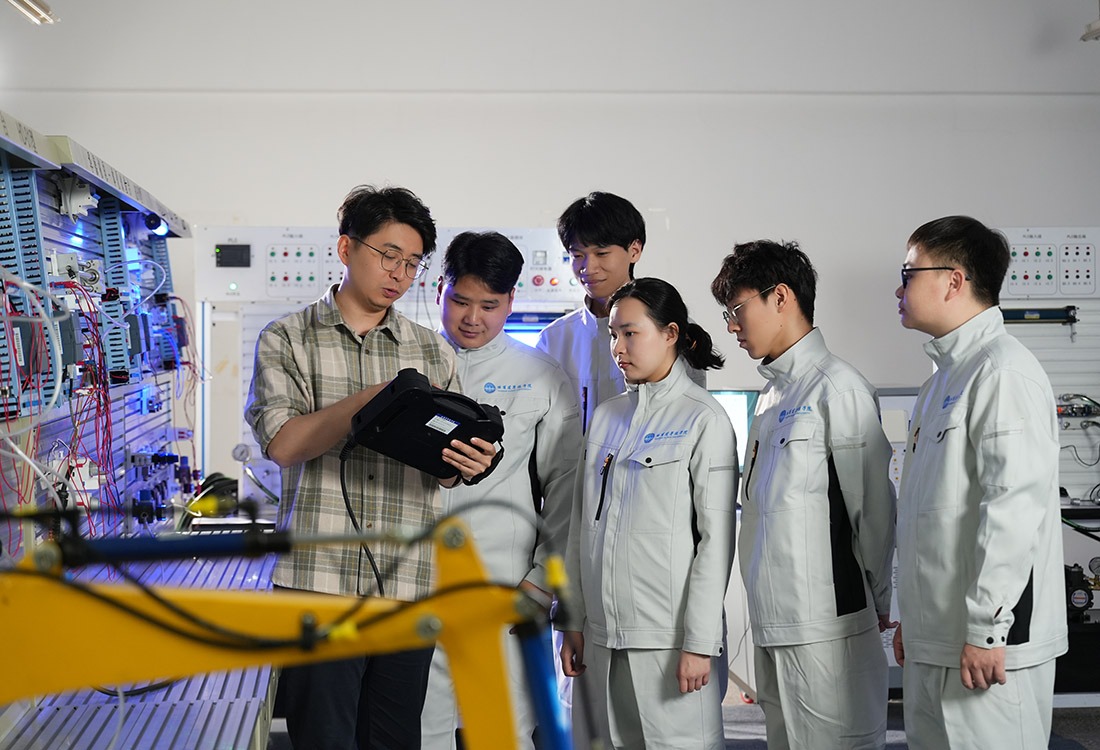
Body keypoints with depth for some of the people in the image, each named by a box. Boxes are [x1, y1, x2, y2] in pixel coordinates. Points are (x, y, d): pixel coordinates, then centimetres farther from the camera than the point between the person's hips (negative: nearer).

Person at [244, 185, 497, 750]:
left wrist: (469, 465, -13)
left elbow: (445, 469, 11)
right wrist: (375, 397, -18)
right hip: (319, 581, -3)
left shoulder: (433, 353, 14)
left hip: (409, 587, 3)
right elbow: (283, 442, -8)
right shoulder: (286, 340, 6)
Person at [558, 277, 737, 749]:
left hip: (669, 636, -5)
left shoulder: (704, 419, -3)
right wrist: (573, 622, 10)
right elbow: (581, 527, 14)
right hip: (603, 633, 5)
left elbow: (716, 539, -8)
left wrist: (699, 642, -12)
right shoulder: (607, 416, 14)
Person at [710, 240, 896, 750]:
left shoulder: (837, 388, -11)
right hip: (772, 622, 9)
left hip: (827, 627, -9)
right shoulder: (771, 395, 15)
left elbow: (874, 508, -10)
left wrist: (881, 603, -4)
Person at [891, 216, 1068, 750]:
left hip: (986, 648, -9)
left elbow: (1016, 505, -21)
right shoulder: (943, 380, 18)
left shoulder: (1004, 371, -13)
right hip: (931, 644, 9)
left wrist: (985, 630, -22)